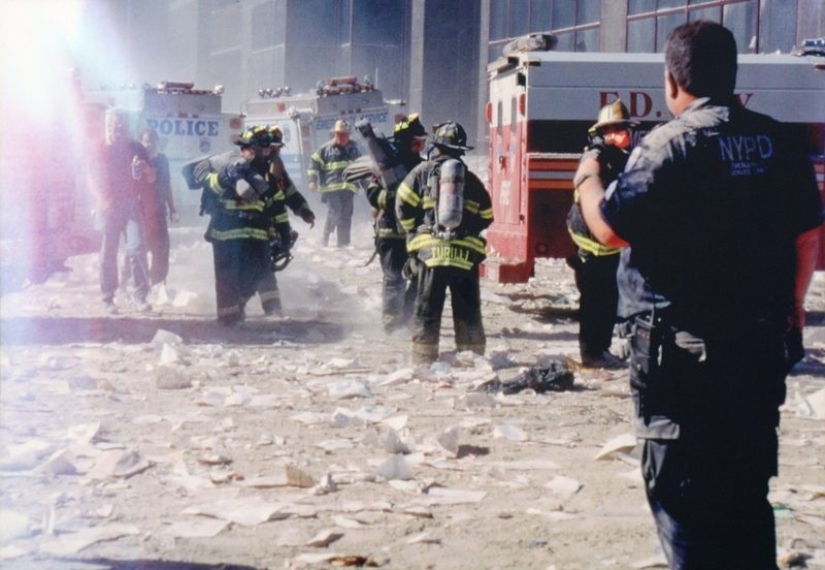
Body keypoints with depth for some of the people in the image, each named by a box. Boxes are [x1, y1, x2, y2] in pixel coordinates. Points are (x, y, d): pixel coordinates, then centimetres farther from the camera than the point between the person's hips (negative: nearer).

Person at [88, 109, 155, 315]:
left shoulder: (136, 148, 8)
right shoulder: (100, 150, 6)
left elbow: (151, 179, 11)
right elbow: (92, 179, 7)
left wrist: (146, 168, -12)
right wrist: (102, 199, -9)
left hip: (131, 205, 0)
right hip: (109, 207, 0)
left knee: (136, 249, -13)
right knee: (108, 253, 0)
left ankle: (140, 296, -10)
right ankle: (108, 299, 7)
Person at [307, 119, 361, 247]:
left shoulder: (353, 148, 17)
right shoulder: (326, 148, 3)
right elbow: (314, 163, 2)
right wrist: (312, 181, -8)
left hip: (348, 187, 4)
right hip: (332, 187, -4)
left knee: (346, 215, 1)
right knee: (334, 213, -15)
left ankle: (343, 243, 6)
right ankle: (325, 238, -1)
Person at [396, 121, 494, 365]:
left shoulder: (422, 172, 3)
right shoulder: (471, 179, 12)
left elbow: (403, 206, -1)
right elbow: (486, 216, 16)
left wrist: (415, 231, 14)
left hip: (430, 250, -2)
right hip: (466, 253, 2)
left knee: (427, 308, 2)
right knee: (468, 309, 9)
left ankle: (424, 357, 0)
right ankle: (473, 355, 11)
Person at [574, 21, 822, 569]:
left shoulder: (670, 144, -14)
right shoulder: (779, 141, 4)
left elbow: (610, 228, -14)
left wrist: (587, 178, 5)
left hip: (682, 350, -6)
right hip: (761, 344, 6)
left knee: (682, 493, 2)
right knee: (747, 491, 16)